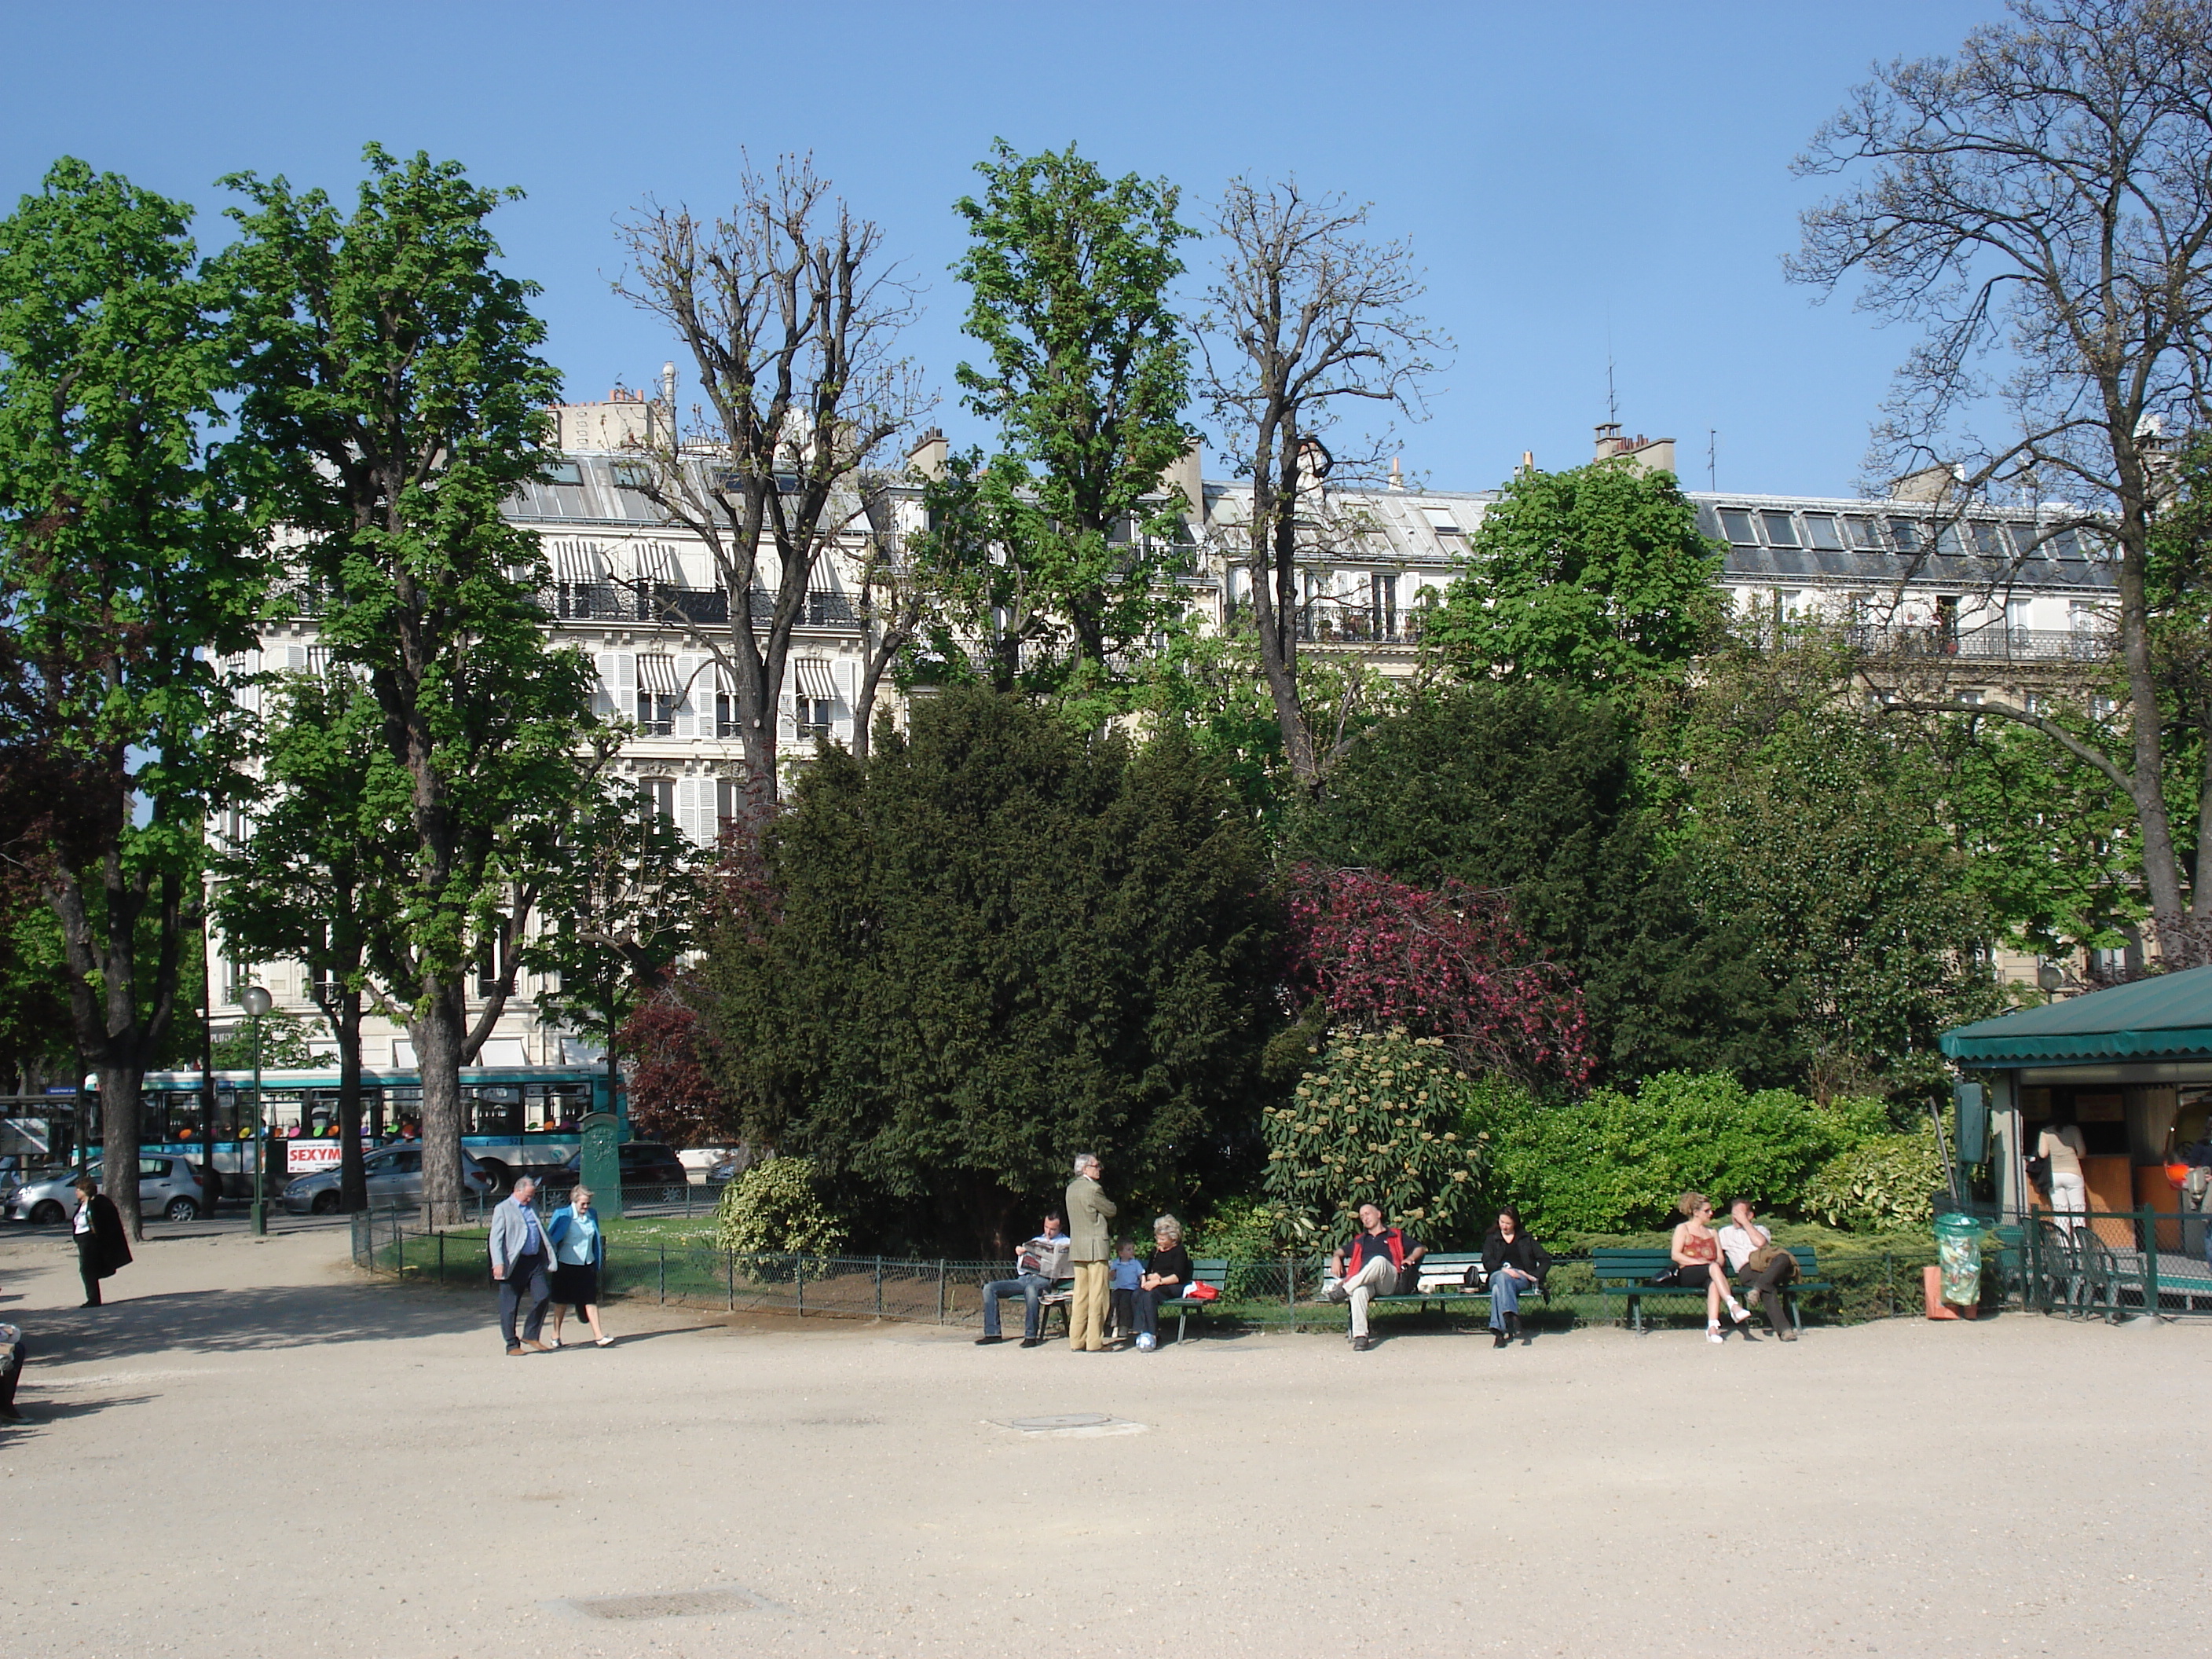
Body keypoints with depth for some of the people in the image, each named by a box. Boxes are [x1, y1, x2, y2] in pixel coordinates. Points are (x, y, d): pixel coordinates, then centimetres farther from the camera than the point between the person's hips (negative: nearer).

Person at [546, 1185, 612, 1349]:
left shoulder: (592, 1216, 6)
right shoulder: (562, 1215, -9)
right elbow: (550, 1238, -2)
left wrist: (599, 1264, 16)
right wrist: (551, 1261, -4)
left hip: (588, 1265, 3)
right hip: (566, 1265, -3)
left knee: (591, 1300, -2)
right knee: (562, 1302, 8)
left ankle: (598, 1336, -6)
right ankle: (556, 1336, 21)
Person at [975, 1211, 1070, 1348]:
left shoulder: (1066, 1243, 14)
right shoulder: (1036, 1241, 29)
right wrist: (1020, 1254, 9)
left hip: (1044, 1279, -6)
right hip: (1024, 1279, 6)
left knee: (1031, 1289, -42)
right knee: (989, 1288, -14)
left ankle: (1031, 1335, -35)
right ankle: (992, 1333, -16)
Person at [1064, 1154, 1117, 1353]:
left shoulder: (1071, 1189, 13)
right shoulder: (1092, 1189, -13)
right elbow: (1111, 1211, -3)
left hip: (1076, 1247, 8)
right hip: (1095, 1247, -8)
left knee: (1080, 1296, 10)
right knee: (1097, 1297, -5)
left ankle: (1076, 1342, 9)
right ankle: (1094, 1343, -6)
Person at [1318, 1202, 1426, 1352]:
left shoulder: (1396, 1236, 29)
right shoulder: (1360, 1240, 39)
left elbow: (1421, 1248, 27)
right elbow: (1342, 1250, 39)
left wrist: (1410, 1258, 5)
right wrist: (1336, 1258, 14)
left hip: (1389, 1283, -2)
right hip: (1364, 1282, 2)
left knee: (1379, 1260, -38)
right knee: (1359, 1291, -38)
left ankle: (1342, 1289, -42)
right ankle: (1360, 1336, -48)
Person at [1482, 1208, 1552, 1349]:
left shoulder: (1525, 1239, 20)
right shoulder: (1492, 1239, 22)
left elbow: (1545, 1259, 15)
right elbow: (1487, 1262, 6)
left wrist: (1536, 1275, -4)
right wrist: (1503, 1270, -14)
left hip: (1521, 1278, -1)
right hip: (1497, 1275, 1)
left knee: (1498, 1289, -38)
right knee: (1502, 1277, -40)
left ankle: (1498, 1330, -52)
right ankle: (1512, 1316, -55)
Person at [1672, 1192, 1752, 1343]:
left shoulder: (1712, 1232, 30)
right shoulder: (1683, 1229, 13)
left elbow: (1720, 1258, 20)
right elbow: (1675, 1255, -1)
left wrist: (1718, 1263, -5)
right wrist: (1700, 1262, -12)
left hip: (1708, 1275, 3)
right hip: (1687, 1275, -3)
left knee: (1714, 1283, -37)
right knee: (1713, 1267, -37)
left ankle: (1712, 1327, -54)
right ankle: (1733, 1305, -54)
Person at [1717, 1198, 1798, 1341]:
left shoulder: (1760, 1229, 32)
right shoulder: (1726, 1232, 34)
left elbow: (1760, 1242, 7)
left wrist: (1744, 1222, 12)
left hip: (1770, 1267, 2)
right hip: (1747, 1270, -2)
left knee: (1783, 1258, -37)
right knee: (1769, 1289, -37)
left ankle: (1757, 1289, -48)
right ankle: (1783, 1329, -48)